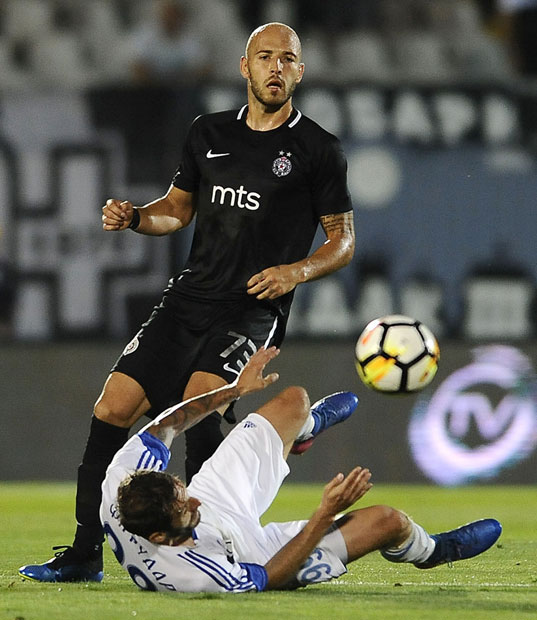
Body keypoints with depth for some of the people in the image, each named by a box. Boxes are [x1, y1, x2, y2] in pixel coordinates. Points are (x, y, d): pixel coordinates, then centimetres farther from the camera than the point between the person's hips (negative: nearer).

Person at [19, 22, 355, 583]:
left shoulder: (318, 150, 0)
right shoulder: (208, 134, 13)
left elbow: (343, 240, 4)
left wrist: (297, 270, -14)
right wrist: (134, 217, 4)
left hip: (254, 310, -5)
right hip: (189, 298, 5)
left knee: (197, 400, -30)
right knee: (113, 407, -5)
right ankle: (85, 552, 5)